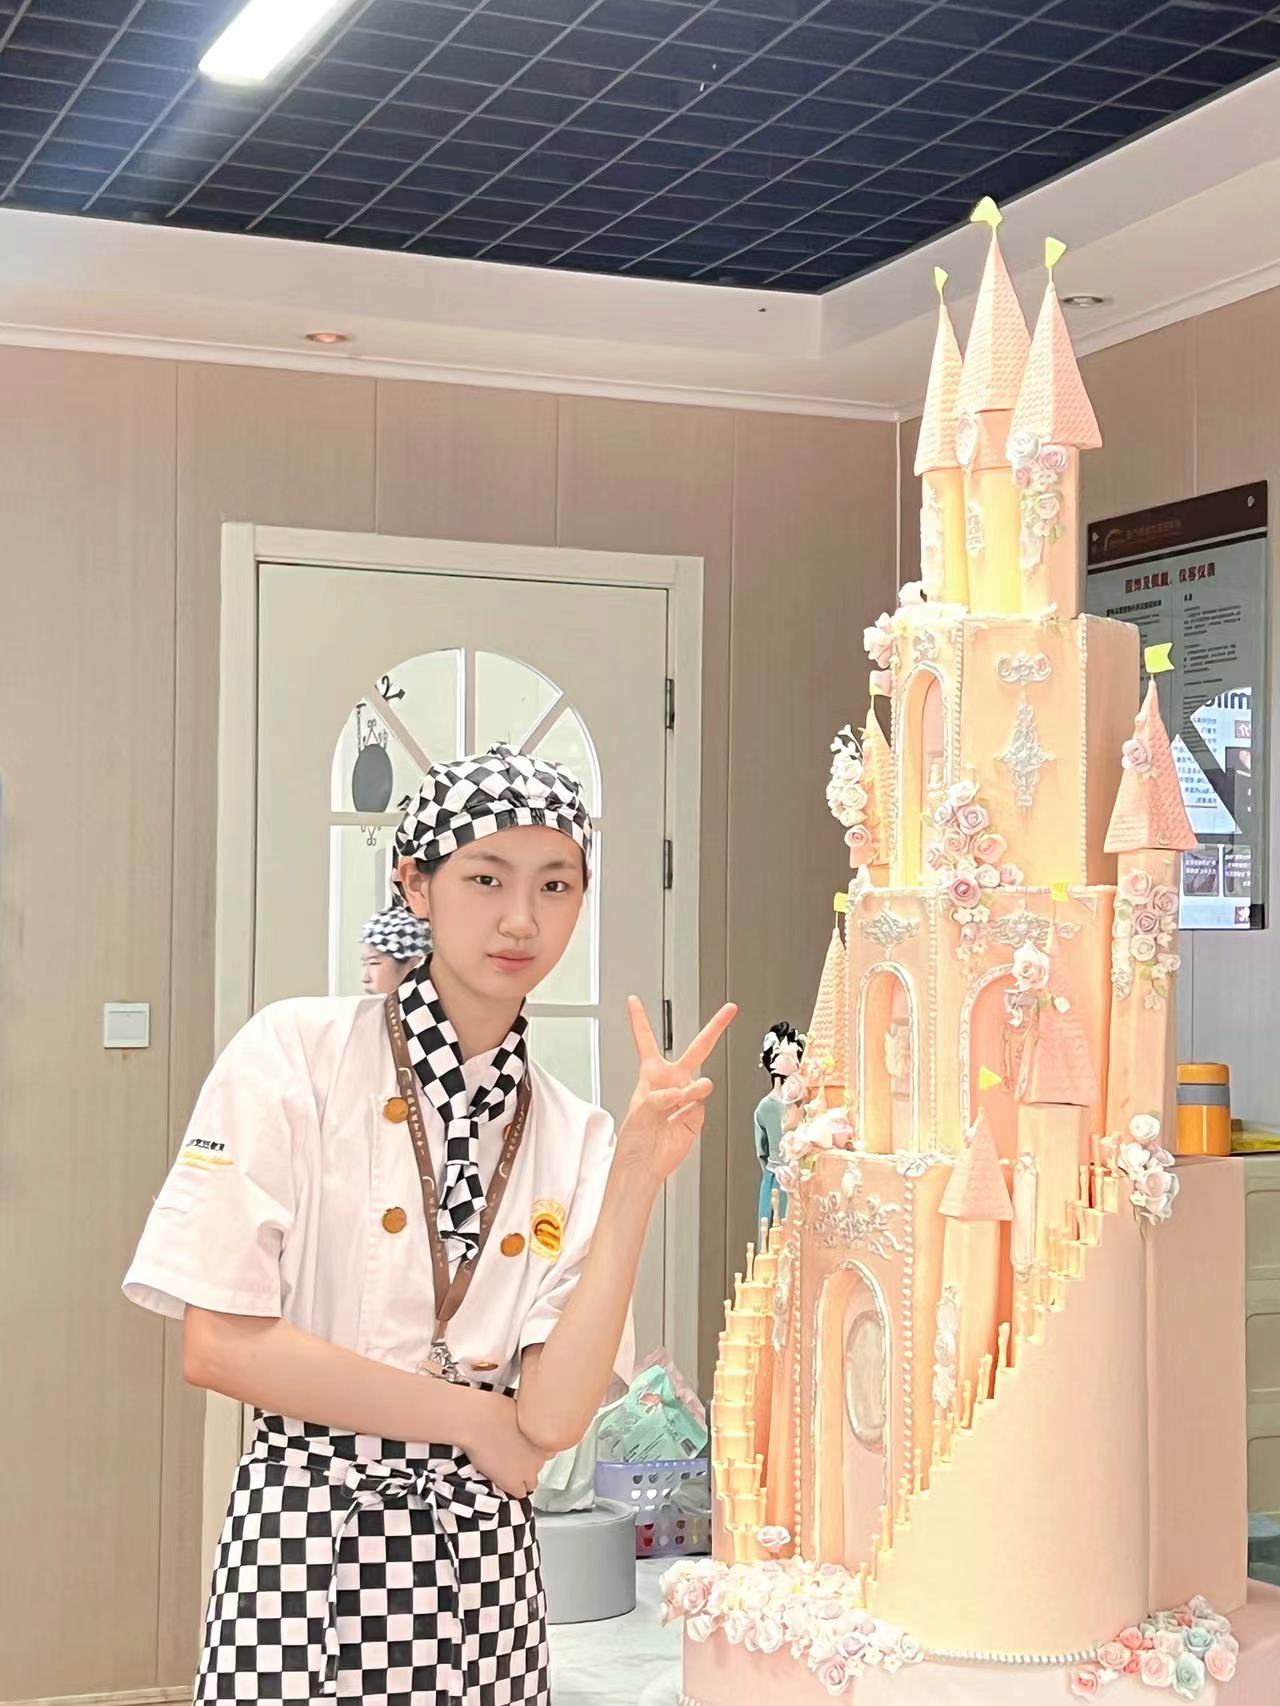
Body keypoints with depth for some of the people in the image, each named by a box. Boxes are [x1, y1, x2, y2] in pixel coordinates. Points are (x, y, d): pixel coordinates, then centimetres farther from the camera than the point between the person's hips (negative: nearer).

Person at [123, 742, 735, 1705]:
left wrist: (639, 1176, -16)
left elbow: (551, 1418, -9)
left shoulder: (574, 1140, 2)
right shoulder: (297, 1054, -7)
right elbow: (220, 1345, -12)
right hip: (308, 1550, -3)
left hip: (486, 1570, 3)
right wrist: (475, 1418, -7)